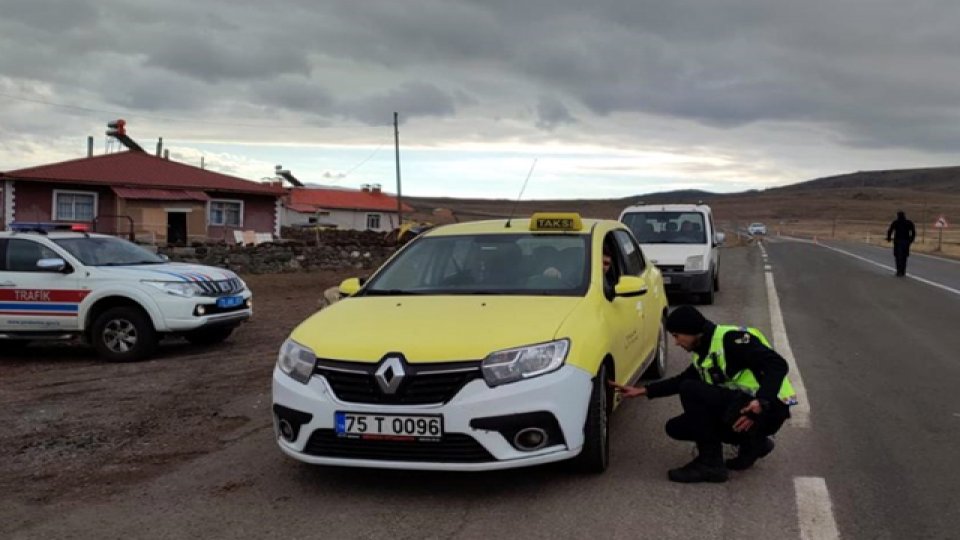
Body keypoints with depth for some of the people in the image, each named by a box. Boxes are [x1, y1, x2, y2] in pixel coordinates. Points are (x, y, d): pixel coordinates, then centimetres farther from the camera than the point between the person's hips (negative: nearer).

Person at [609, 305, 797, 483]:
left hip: (768, 410, -10)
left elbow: (777, 364, -24)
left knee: (691, 391, -20)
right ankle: (752, 444, 11)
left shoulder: (731, 339, -15)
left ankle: (710, 463, -12)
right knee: (676, 428, 6)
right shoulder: (705, 352, 14)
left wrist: (762, 403, -36)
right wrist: (643, 391, 24)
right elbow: (684, 379, 29)